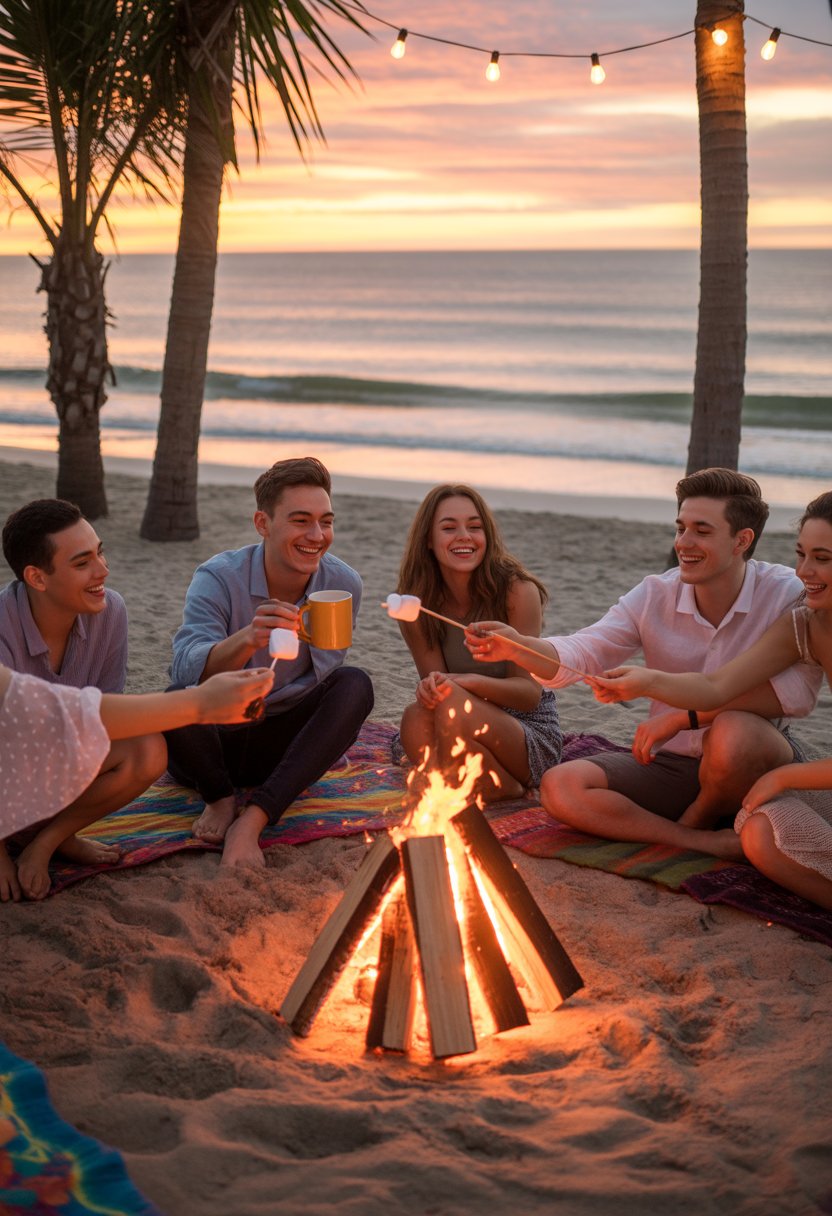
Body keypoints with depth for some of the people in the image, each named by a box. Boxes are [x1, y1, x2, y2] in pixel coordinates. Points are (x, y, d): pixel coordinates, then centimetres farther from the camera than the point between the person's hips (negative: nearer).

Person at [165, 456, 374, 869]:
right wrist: (248, 639, -52)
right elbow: (187, 670, -33)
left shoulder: (343, 584, -7)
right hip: (212, 744, -3)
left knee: (355, 684, -23)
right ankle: (220, 799, -3)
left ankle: (251, 820, -30)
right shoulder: (220, 577, -17)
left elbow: (322, 677, 1)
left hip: (279, 745, 3)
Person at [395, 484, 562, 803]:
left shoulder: (518, 591, -16)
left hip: (532, 733, -3)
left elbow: (530, 692, -14)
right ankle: (500, 786, -11)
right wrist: (430, 689, -30)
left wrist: (466, 681, -33)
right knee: (415, 717, -30)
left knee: (453, 703, -33)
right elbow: (433, 679, -4)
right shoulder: (417, 605, -4)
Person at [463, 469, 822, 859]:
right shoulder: (654, 596, -1)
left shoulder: (786, 595, -13)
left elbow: (798, 690, -26)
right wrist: (518, 647, -33)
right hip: (671, 763, 4)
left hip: (758, 767, -4)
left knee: (734, 731, -39)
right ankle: (703, 842, -17)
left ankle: (693, 823, -7)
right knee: (559, 787, -16)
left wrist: (686, 715, -28)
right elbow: (582, 654, -11)